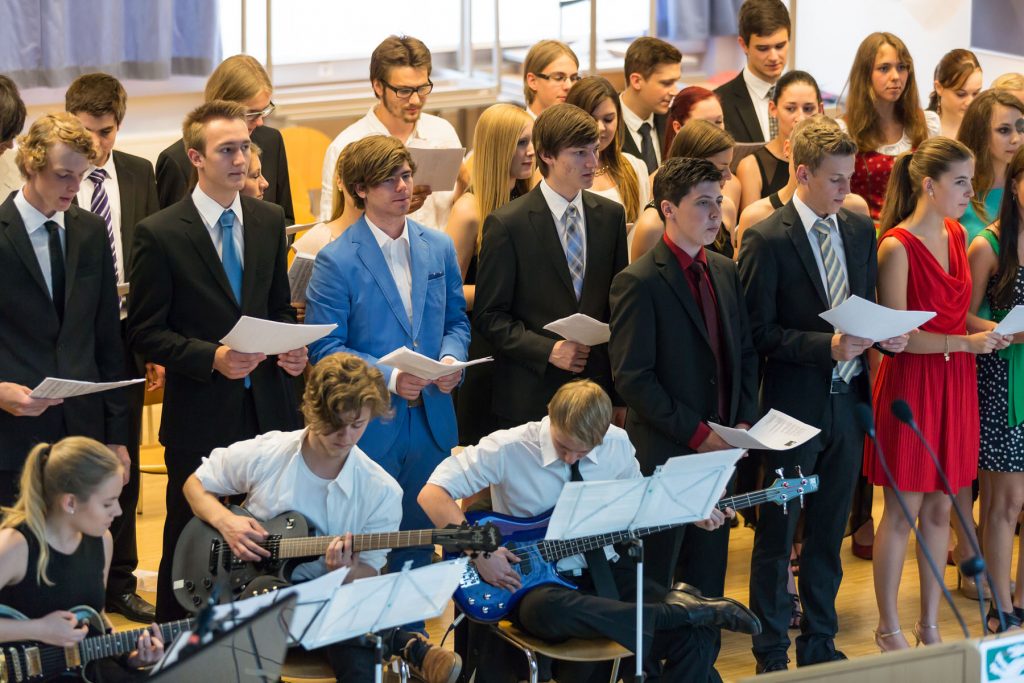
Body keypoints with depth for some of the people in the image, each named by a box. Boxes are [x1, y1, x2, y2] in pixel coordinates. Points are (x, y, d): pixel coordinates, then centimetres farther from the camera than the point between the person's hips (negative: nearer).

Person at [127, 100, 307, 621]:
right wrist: (212, 358, -20)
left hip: (269, 407, 4)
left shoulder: (269, 220, 8)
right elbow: (145, 333, -7)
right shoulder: (159, 234, -9)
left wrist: (292, 345, -3)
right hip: (201, 417, -4)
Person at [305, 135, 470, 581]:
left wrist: (451, 359, -6)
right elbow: (324, 348, -10)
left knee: (419, 545, 13)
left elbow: (456, 320, 16)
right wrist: (388, 377, -21)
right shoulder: (336, 261, -9)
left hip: (432, 422, 5)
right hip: (369, 427, -5)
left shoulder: (439, 248, 7)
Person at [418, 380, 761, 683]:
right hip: (534, 579, -4)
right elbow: (433, 493, -15)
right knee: (548, 612, -42)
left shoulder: (617, 444, 0)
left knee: (690, 634, -22)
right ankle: (680, 610, -29)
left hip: (601, 569, 4)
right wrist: (480, 552, -23)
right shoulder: (508, 449, -14)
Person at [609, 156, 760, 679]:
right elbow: (632, 378, -15)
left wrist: (744, 422, 2)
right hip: (664, 454, -6)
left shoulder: (725, 272, 10)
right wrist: (696, 434, -16)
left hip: (718, 448, 6)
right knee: (653, 582, 2)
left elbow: (745, 355, 16)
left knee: (707, 576, 11)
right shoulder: (639, 282, -12)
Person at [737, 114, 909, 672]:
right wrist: (826, 346, -22)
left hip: (846, 400, 5)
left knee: (828, 535, 15)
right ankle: (771, 654, 15)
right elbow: (758, 332, -13)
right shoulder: (767, 240, -12)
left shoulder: (860, 232, 7)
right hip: (794, 404, -5)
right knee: (777, 536, 6)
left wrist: (885, 335, -6)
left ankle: (820, 644, 26)